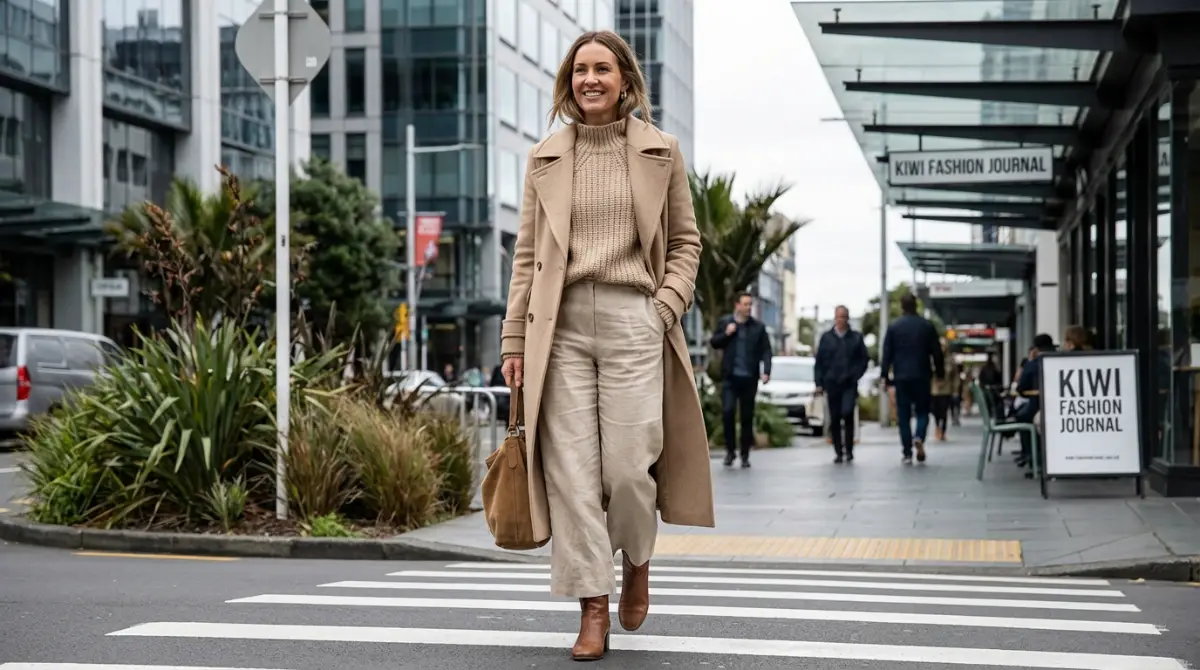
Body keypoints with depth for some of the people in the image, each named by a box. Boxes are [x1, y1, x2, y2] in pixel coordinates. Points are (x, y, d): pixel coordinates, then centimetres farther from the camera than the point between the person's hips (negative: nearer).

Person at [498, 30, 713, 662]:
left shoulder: (661, 151, 8)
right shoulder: (545, 157, 12)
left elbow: (685, 241, 12)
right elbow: (527, 252, 12)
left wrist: (666, 307, -3)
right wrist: (514, 337, 7)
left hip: (633, 322, -1)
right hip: (560, 324, 2)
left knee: (628, 464, -5)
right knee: (570, 467, -4)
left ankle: (636, 561, 26)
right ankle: (593, 608, 4)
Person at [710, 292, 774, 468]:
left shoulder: (758, 327, 6)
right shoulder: (724, 323, 8)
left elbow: (765, 350, 3)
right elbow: (713, 342, 10)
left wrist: (766, 371, -11)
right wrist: (726, 334, -8)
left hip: (749, 378, 0)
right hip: (730, 377, 0)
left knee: (747, 417, 4)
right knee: (728, 412, -12)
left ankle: (745, 455, 12)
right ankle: (730, 450, 4)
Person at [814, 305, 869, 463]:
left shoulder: (856, 337, 6)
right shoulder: (826, 338, 9)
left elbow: (864, 360, 7)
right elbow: (819, 362, 8)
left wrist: (855, 376, -6)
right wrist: (819, 383, 1)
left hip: (849, 384, -2)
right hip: (831, 383, 2)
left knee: (847, 413, -17)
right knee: (834, 419, 3)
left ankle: (849, 450, -6)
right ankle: (838, 452, 10)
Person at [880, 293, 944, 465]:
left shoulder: (893, 327, 1)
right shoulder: (927, 326, 3)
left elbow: (886, 354, -1)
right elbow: (937, 352, 3)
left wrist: (886, 377, 3)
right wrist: (940, 372, 12)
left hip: (901, 378, 0)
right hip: (922, 376, 0)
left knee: (903, 416, 4)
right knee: (922, 411, 11)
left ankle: (907, 454, 0)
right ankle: (919, 438, -18)